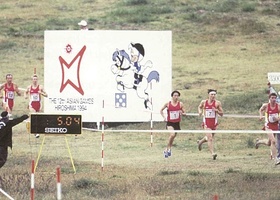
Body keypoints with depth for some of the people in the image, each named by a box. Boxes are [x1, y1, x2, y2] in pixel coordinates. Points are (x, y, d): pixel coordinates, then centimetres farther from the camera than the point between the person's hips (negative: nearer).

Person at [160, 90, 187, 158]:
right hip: (170, 123, -3)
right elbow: (161, 110, 9)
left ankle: (166, 150, 32)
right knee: (172, 134, -25)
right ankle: (168, 149, -10)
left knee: (173, 137, 12)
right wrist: (164, 117, -6)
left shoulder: (180, 104, -2)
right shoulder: (168, 104, -5)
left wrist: (182, 113, -20)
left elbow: (184, 113, 4)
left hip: (177, 123, 3)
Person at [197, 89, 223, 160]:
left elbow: (222, 114, -1)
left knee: (210, 138, 20)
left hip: (214, 122, 2)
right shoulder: (203, 102, -1)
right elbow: (199, 107, 21)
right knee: (210, 138, -15)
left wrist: (217, 110, -20)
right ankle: (212, 153, -20)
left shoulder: (217, 103, -5)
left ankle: (200, 142, 51)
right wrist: (200, 111, 0)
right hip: (206, 122, -2)